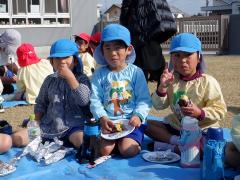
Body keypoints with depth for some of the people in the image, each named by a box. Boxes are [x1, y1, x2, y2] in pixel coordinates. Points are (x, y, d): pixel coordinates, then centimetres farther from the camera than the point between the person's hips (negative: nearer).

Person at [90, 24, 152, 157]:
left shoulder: (136, 72, 1)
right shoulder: (100, 74, 5)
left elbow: (144, 100, -2)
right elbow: (95, 101, 0)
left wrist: (138, 115, -19)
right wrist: (102, 118, -16)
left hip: (131, 121, -1)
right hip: (107, 122, 2)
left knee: (128, 150, -20)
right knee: (103, 149, -17)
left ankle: (135, 141, 12)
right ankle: (116, 142, 13)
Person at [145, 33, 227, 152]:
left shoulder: (208, 82, -13)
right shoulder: (172, 79, 0)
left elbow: (220, 111, -11)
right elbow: (158, 106, -2)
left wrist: (200, 113, -26)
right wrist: (162, 87, -18)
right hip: (176, 126, 5)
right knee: (148, 125, -8)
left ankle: (173, 148, -18)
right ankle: (178, 141, -20)